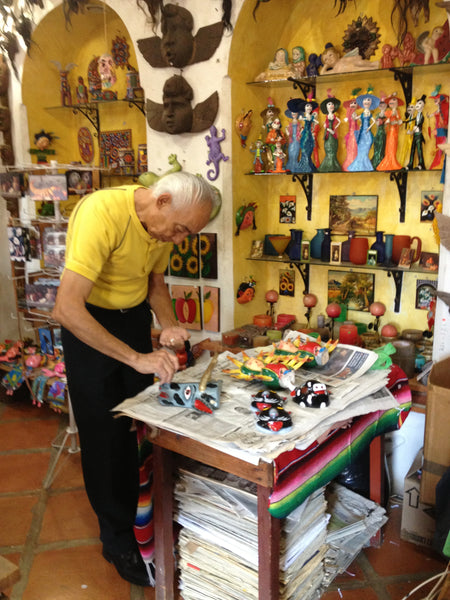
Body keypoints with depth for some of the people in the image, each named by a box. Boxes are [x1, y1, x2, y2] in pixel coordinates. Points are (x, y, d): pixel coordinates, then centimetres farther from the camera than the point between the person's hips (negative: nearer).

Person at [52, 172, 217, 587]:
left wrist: (168, 325, -10)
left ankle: (144, 517, 27)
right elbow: (67, 309, -37)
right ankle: (118, 538, 19)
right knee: (105, 433, 0)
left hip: (135, 317, 6)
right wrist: (136, 358, -39)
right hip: (88, 322, -6)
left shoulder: (164, 223, -8)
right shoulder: (101, 213, -31)